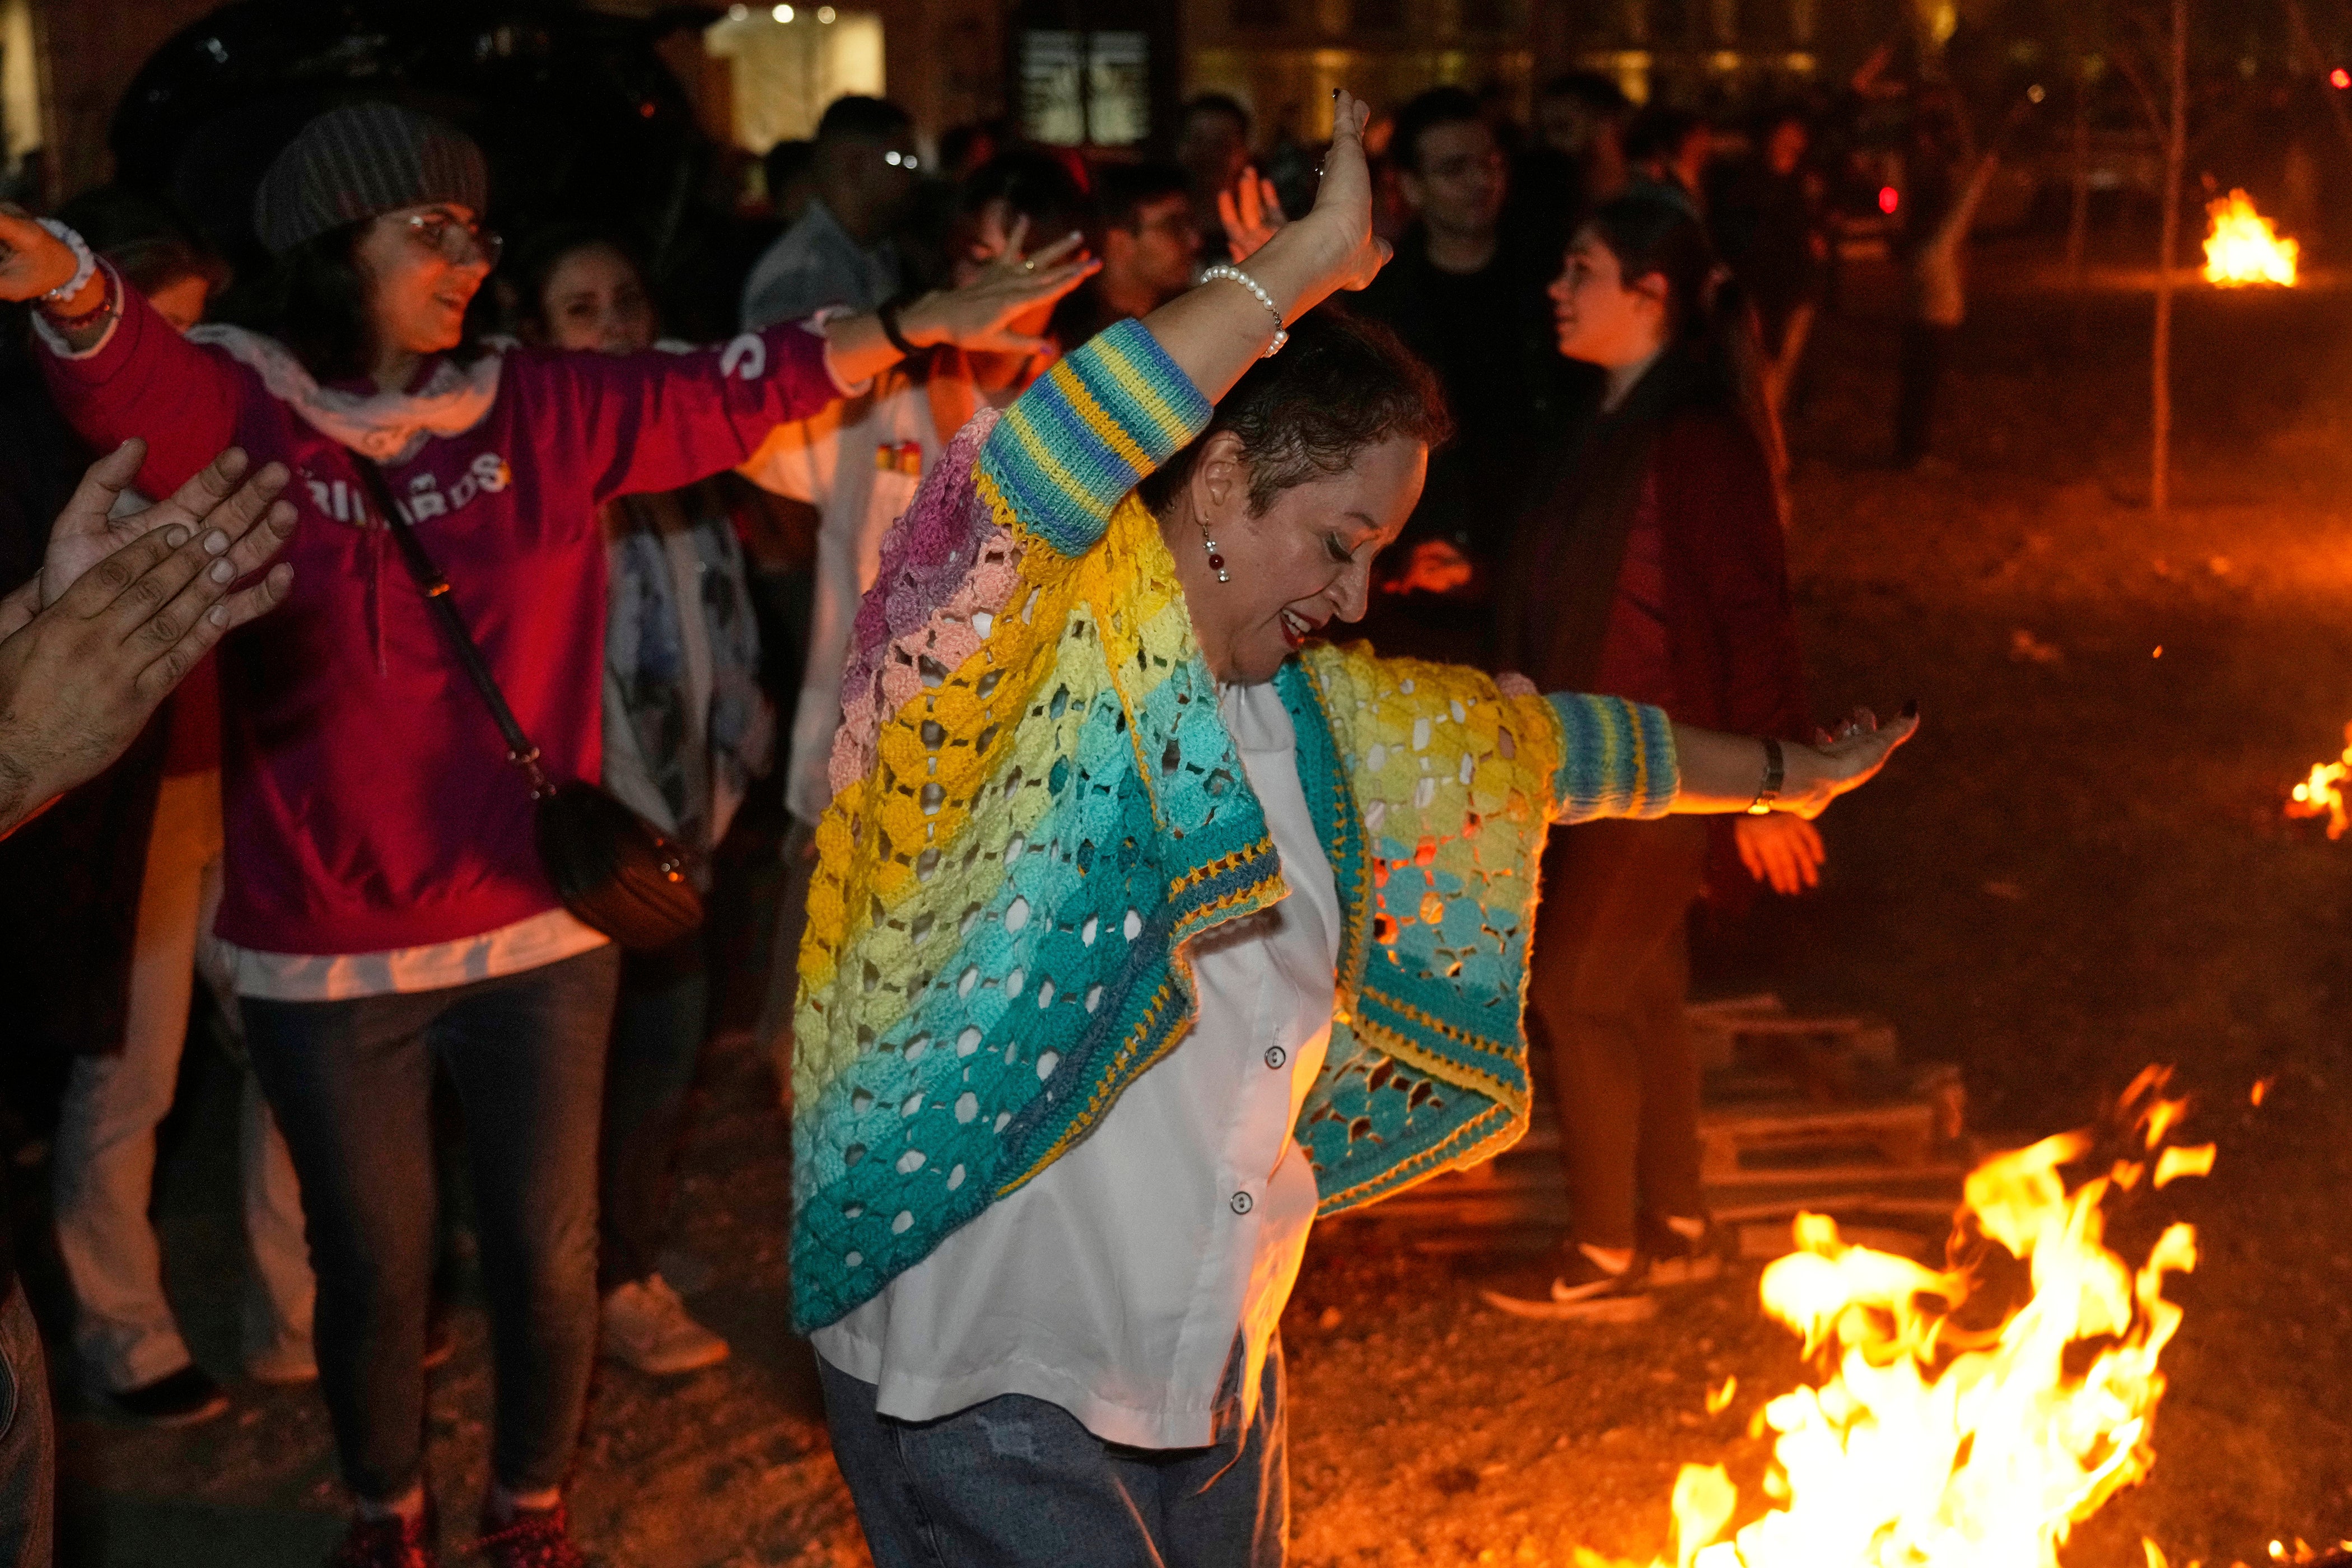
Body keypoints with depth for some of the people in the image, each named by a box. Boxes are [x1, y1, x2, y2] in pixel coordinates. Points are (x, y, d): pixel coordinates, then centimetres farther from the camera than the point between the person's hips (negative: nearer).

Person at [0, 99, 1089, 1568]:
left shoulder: (546, 413, 1)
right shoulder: (247, 414, -8)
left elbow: (736, 390, -1)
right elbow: (133, 374, -28)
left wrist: (918, 323, -12)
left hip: (540, 932, 2)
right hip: (326, 952, -2)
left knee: (549, 1251, 12)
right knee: (373, 1265, 14)